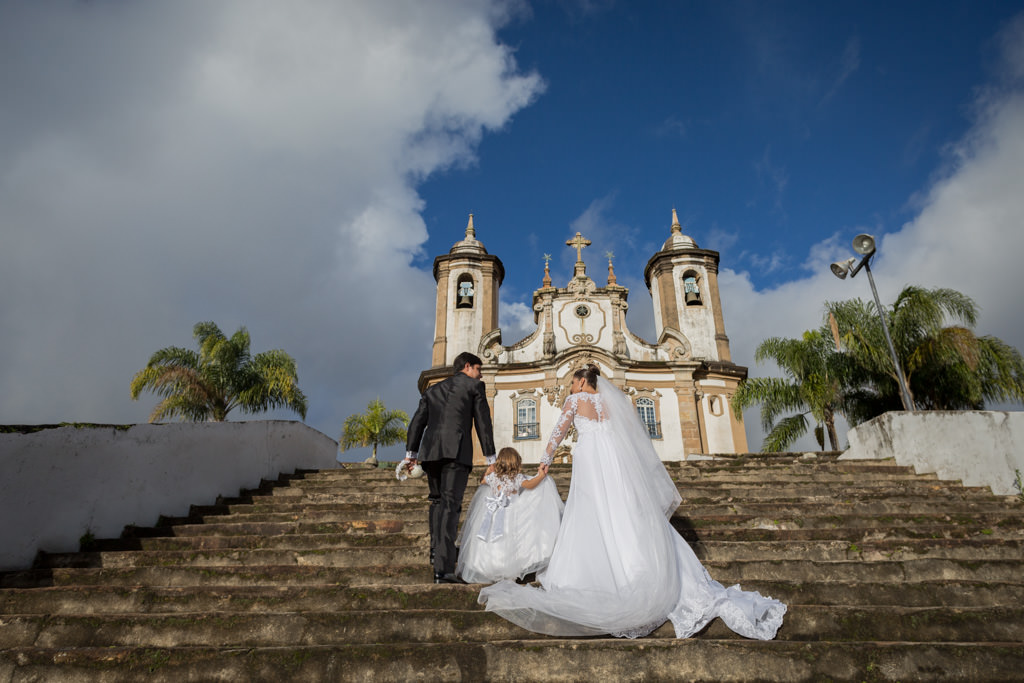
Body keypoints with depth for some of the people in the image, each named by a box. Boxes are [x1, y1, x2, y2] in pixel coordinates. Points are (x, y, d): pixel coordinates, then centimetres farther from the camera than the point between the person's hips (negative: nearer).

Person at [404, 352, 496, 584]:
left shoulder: (432, 390, 26)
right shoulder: (474, 386, 12)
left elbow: (417, 422, 18)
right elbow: (483, 422, 7)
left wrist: (410, 453, 16)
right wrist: (490, 457, 8)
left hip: (429, 451, 5)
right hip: (456, 450, -5)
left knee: (438, 501, 24)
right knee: (450, 505, -10)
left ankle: (436, 551, 24)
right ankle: (443, 569, -16)